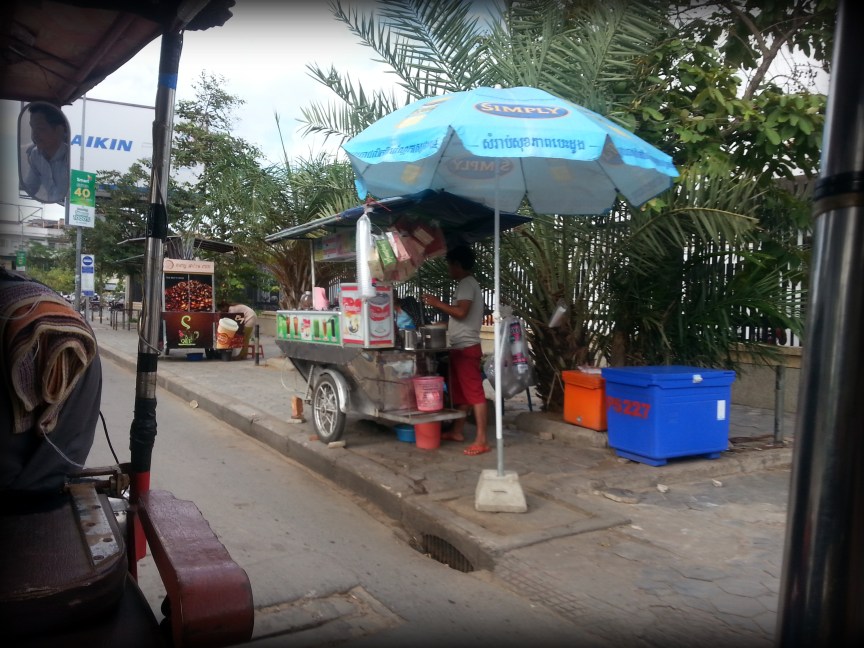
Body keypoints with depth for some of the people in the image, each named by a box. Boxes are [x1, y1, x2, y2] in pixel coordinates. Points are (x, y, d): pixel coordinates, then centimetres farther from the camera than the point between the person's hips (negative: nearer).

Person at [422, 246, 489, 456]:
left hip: (466, 347, -10)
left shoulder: (466, 284, -12)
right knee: (460, 392, 17)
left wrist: (437, 303, -15)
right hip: (461, 347, 10)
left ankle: (481, 440, -8)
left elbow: (461, 312, -24)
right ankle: (457, 431, 27)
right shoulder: (467, 284, 19)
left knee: (474, 393, -9)